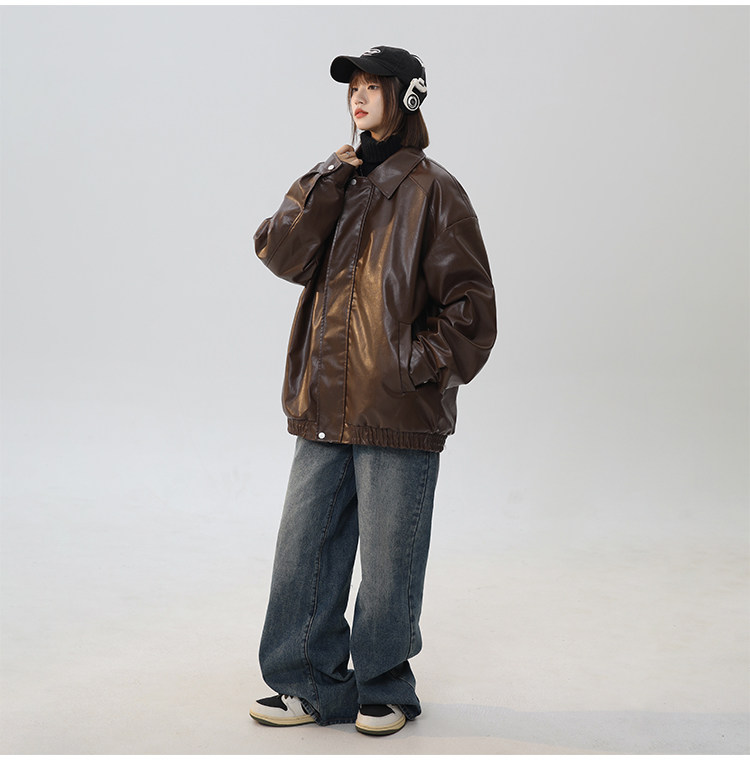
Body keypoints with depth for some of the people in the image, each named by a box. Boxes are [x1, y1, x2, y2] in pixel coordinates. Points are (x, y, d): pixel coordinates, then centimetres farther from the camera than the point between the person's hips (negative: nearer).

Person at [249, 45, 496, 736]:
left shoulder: (430, 190, -3)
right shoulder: (335, 184, 15)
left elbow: (470, 302, -5)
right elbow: (283, 254, -1)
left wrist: (422, 364, -12)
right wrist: (329, 183, -7)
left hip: (399, 411, -5)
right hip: (325, 404, 6)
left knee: (388, 559, 4)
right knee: (304, 549, 9)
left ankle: (385, 690, 24)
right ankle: (314, 686, 24)